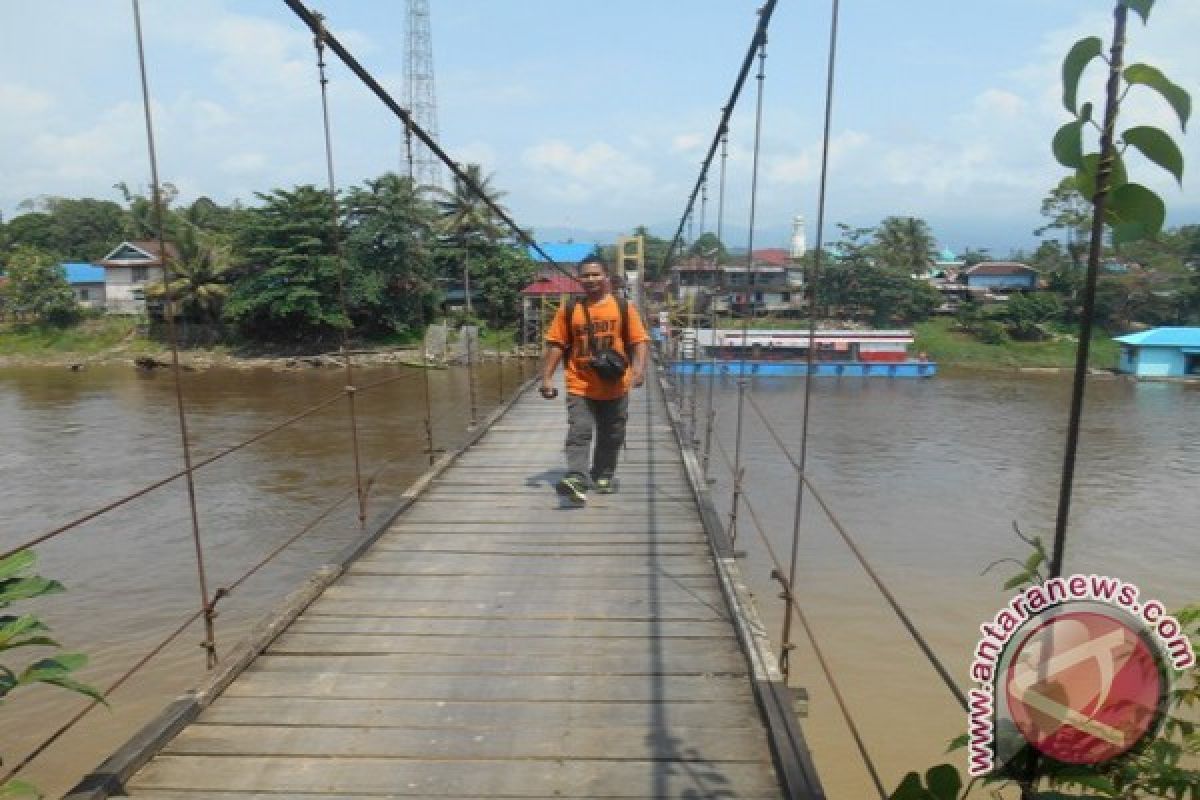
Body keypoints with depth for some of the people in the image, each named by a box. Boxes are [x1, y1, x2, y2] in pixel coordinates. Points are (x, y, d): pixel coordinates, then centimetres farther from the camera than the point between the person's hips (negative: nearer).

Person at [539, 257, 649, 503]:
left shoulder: (624, 308, 0)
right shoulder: (569, 310, 2)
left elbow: (639, 342, -1)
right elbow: (556, 345, 4)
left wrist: (638, 369, -17)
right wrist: (546, 377, -2)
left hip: (615, 387, 1)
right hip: (579, 387, -1)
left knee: (611, 436, 12)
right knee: (578, 433, -13)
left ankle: (602, 476, 30)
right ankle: (577, 479, -20)